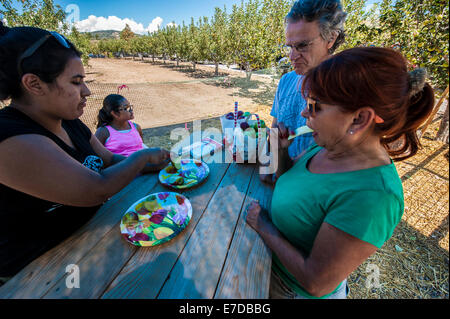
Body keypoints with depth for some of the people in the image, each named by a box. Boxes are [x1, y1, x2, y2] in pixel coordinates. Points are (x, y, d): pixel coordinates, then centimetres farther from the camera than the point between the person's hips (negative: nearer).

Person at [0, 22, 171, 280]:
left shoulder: (71, 124, 1)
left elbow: (110, 160, 8)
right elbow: (97, 190, -33)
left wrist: (156, 162, -5)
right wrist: (143, 156, -19)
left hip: (92, 227, 7)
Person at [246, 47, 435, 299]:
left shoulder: (371, 196, -36)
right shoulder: (330, 146, -12)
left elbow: (316, 283, -29)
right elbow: (291, 178, 2)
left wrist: (265, 226, -23)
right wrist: (282, 153, -15)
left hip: (297, 291, -5)